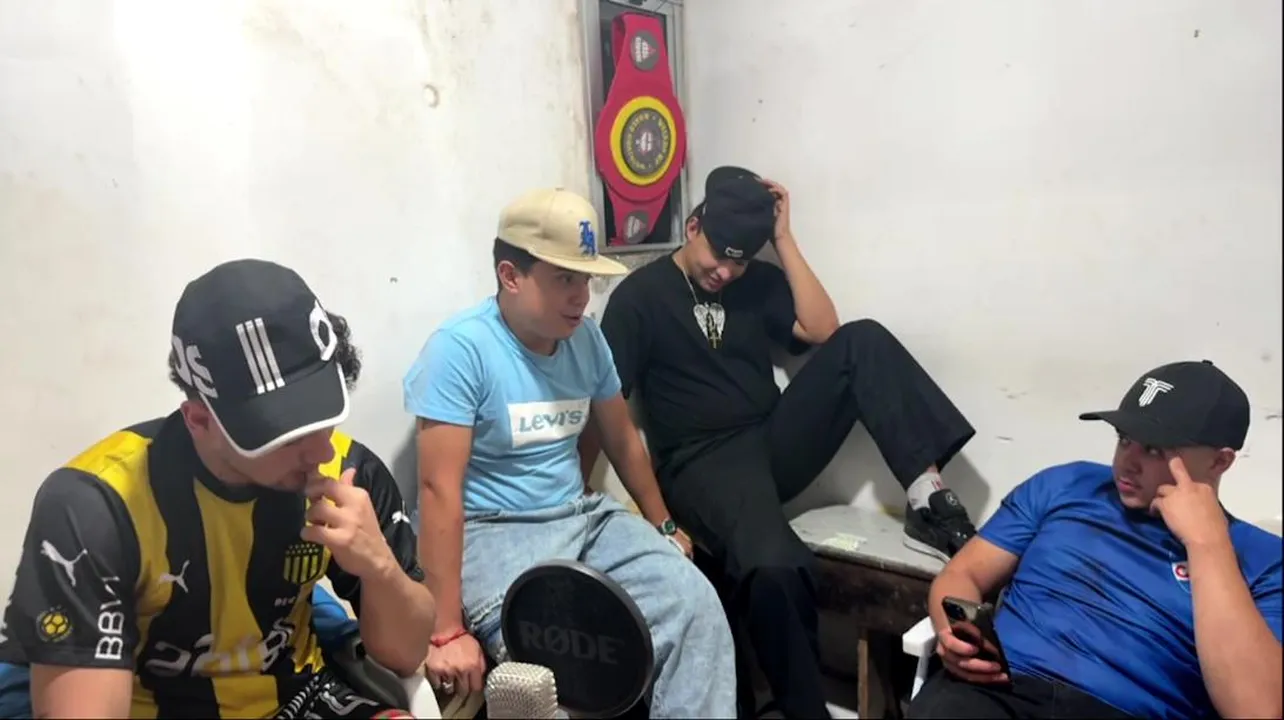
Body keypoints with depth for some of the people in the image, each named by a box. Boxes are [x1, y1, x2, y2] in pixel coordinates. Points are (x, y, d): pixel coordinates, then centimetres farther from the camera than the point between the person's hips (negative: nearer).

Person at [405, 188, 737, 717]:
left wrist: (663, 526, 23)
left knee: (695, 602, -15)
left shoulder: (586, 337, 4)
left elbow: (623, 441, 16)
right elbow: (440, 489, -20)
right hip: (491, 532, -6)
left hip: (581, 517, 6)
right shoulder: (460, 348, -16)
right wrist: (447, 631, -21)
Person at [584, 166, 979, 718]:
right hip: (703, 464, -5)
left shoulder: (759, 281, 13)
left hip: (777, 442, 5)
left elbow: (822, 331, -2)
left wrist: (784, 238, -1)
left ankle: (928, 502, -21)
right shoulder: (640, 295, -1)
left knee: (863, 341, -15)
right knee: (773, 567, -37)